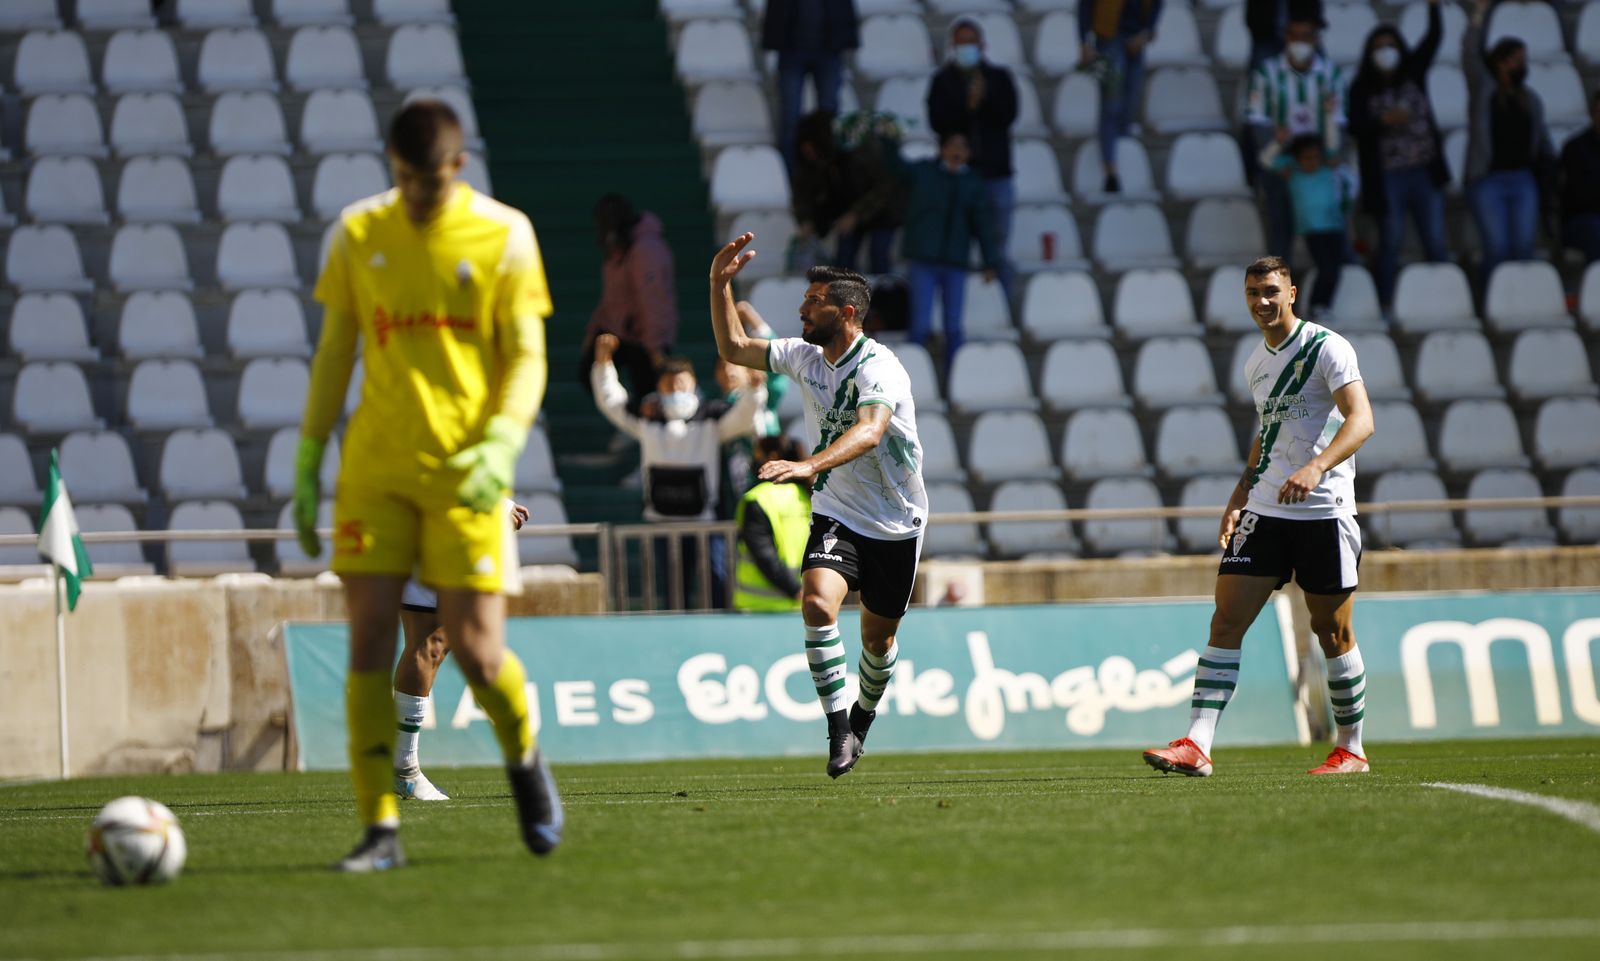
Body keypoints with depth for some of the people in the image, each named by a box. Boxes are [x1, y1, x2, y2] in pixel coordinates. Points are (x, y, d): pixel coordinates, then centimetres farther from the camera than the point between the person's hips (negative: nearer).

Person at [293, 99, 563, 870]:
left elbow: (527, 358, -1)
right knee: (368, 638, -7)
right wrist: (307, 465, 11)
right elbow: (333, 354, 14)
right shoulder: (358, 234, 6)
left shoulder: (503, 235, -1)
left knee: (475, 648, -6)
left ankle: (524, 757, 27)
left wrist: (502, 442, -18)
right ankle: (379, 830, -2)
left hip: (465, 474, -2)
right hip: (375, 466, 2)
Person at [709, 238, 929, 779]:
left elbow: (868, 431, -41)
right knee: (817, 602, -24)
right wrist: (720, 284, 0)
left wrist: (809, 466, -57)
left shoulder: (877, 367, -23)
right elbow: (734, 349, 13)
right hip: (836, 516, 4)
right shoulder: (803, 356, -1)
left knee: (878, 636, 9)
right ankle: (838, 730, -19)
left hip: (896, 525, -4)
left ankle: (862, 719, 39)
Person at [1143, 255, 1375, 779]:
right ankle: (1197, 746, -12)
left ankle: (1352, 750, 17)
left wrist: (1316, 467, -34)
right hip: (1264, 510, 6)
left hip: (1323, 510, -6)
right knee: (1227, 620, -7)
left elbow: (1361, 420, -19)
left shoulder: (1327, 347, -8)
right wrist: (1241, 495, 18)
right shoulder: (1256, 362, 14)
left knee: (1332, 632, 2)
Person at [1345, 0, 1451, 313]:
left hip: (1424, 173, 2)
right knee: (1390, 243, 0)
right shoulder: (1361, 90, 1)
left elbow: (1433, 37, -1)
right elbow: (1355, 127, -10)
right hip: (1387, 178, -2)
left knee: (1435, 242, 1)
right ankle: (1386, 308, 6)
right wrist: (1383, 121, -26)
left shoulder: (1413, 74, 8)